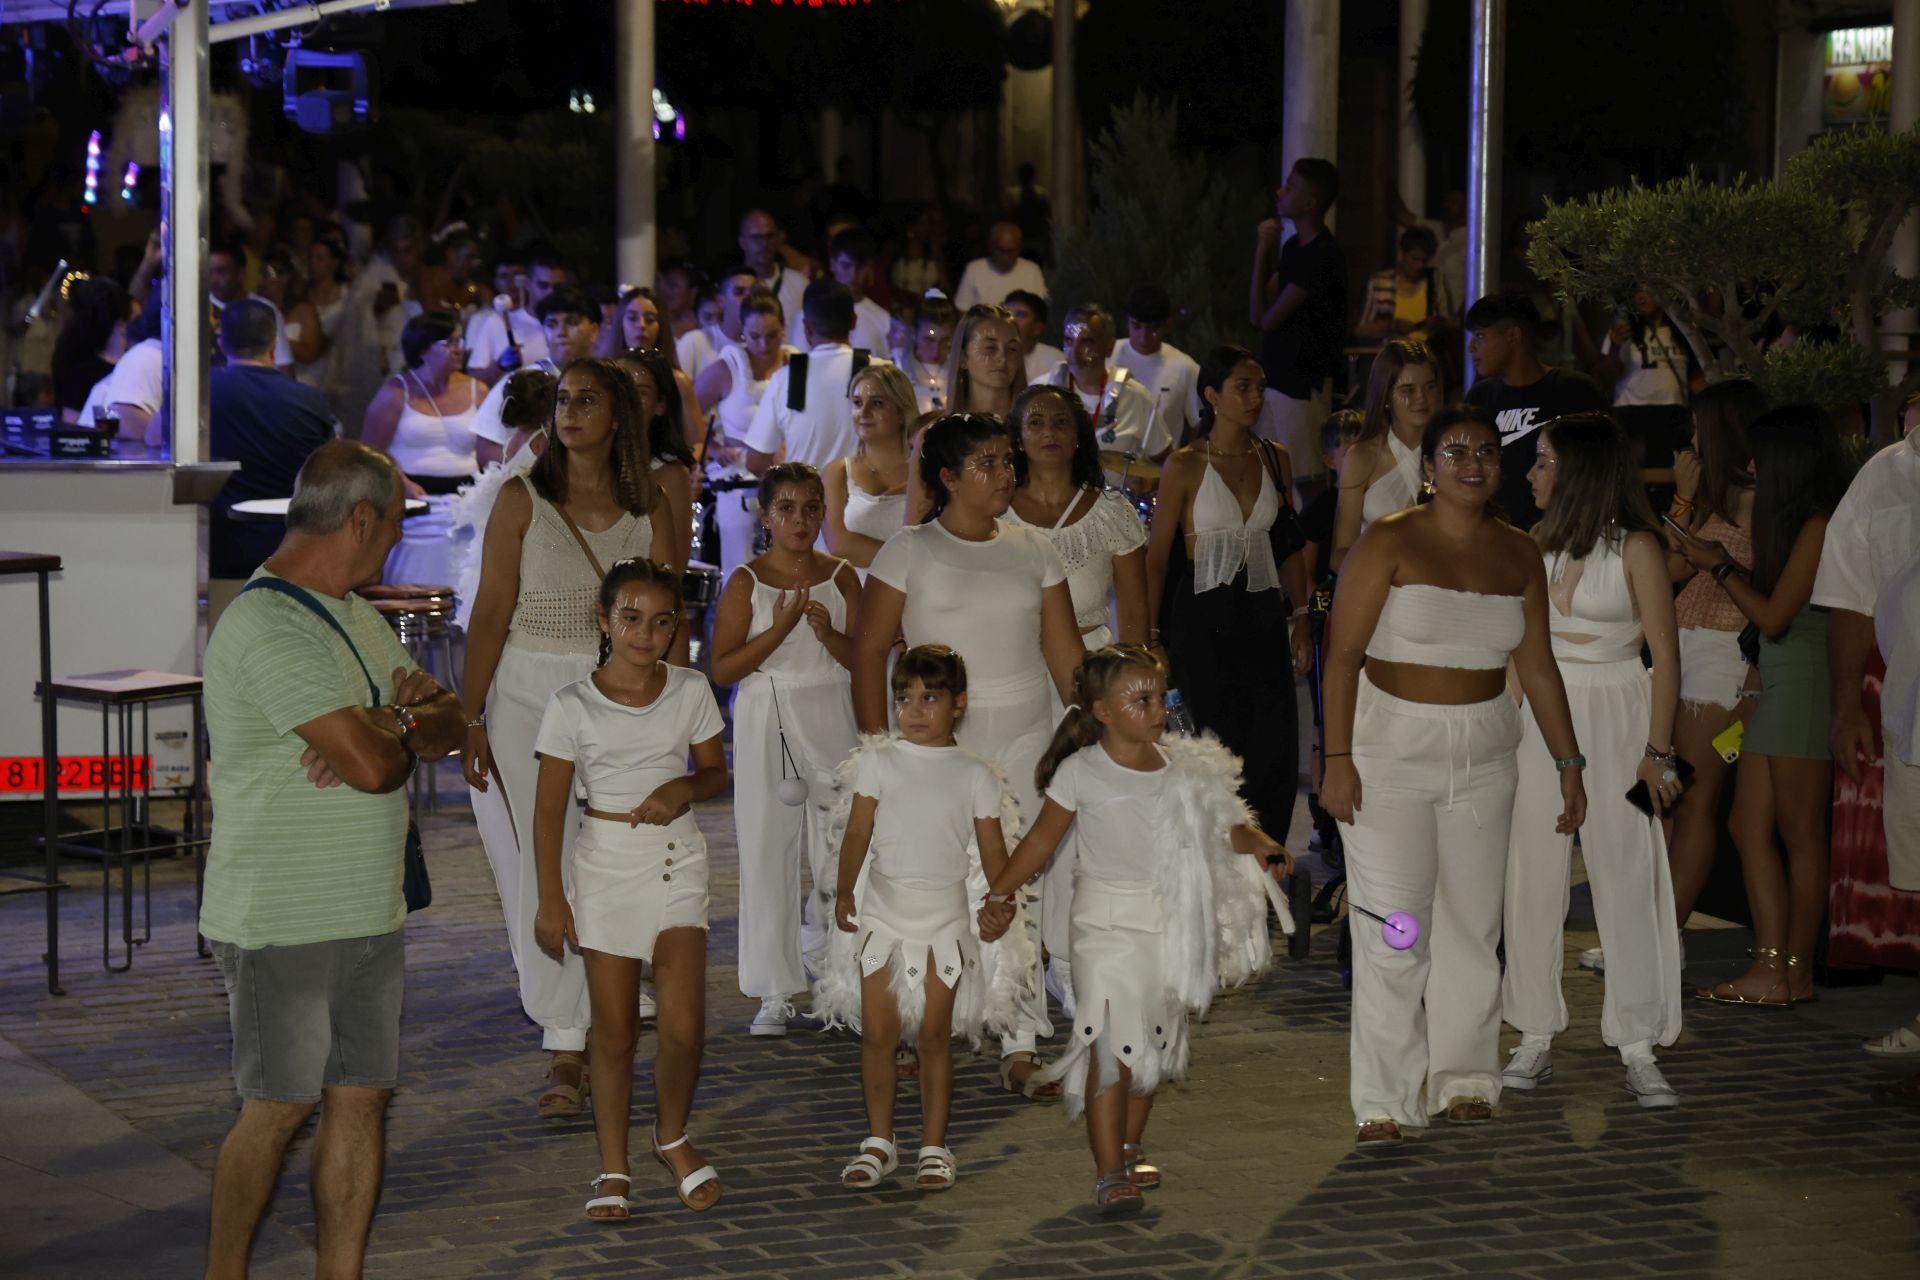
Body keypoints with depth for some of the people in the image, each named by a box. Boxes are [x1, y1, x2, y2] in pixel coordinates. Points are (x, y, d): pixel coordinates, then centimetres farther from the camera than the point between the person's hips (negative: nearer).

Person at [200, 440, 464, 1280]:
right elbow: (372, 764, -26)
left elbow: (448, 725, 12)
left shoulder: (355, 617, 14)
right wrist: (403, 736, -2)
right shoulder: (267, 628, -19)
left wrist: (398, 721, -11)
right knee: (277, 1111, -2)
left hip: (370, 917, 9)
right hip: (281, 924, -9)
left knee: (362, 1100, 8)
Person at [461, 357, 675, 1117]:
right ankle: (566, 1045, 1)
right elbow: (491, 613, -2)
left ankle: (573, 1046, 7)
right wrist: (470, 720, -7)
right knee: (541, 874, -7)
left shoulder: (648, 509, 7)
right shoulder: (522, 500, 2)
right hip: (527, 698, -1)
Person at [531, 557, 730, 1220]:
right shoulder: (573, 705, -7)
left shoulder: (690, 692, 1)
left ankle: (673, 1136, 21)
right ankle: (612, 1168, 16)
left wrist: (683, 789, -11)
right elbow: (549, 806, -4)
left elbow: (716, 772, 12)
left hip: (676, 855, 2)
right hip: (606, 861, -2)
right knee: (615, 1029, 2)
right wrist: (551, 897, -7)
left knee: (684, 1026, -5)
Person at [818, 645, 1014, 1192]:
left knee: (934, 1034, 3)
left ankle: (934, 1146, 12)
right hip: (883, 911, 1)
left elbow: (993, 852, 3)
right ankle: (878, 1142, 14)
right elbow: (858, 832, -1)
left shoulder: (975, 775, 2)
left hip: (944, 917, -1)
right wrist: (843, 891, -11)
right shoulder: (878, 762, 2)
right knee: (878, 1033, 2)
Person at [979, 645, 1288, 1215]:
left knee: (1154, 1043, 12)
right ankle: (1109, 1173, -9)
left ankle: (1130, 1148, 31)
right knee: (1112, 1045, -11)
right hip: (1109, 922, -4)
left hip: (1173, 922, 4)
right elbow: (1042, 838, 1)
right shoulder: (1082, 771, -6)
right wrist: (1000, 893, -6)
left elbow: (1226, 826, 8)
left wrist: (1262, 846, -12)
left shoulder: (1184, 767, 4)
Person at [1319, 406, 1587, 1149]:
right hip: (1390, 750, -4)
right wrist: (1338, 758, -18)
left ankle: (1463, 1082, 19)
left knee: (1472, 923, 8)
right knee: (1392, 932, -8)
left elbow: (1537, 666, 11)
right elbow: (1343, 652, -11)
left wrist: (1567, 763, 8)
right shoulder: (1389, 543, -7)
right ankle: (1382, 1104, -4)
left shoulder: (1518, 554, 7)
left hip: (1482, 754, 5)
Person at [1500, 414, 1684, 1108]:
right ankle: (1536, 1038, 11)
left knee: (1627, 880, -3)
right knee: (1534, 876, 4)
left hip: (1615, 718, -4)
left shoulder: (1636, 548, -7)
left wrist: (1657, 751, -11)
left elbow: (1665, 658, -6)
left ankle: (1638, 1049, 3)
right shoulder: (1538, 542, 7)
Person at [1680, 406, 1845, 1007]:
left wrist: (1720, 567, -2)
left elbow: (1774, 616, -13)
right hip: (1775, 686, 10)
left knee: (1800, 833, -2)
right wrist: (1725, 563, 16)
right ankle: (1770, 967, 6)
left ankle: (1796, 972, 4)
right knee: (1749, 826, 6)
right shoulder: (1793, 522, 15)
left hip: (1806, 683, -10)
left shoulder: (1818, 526, -13)